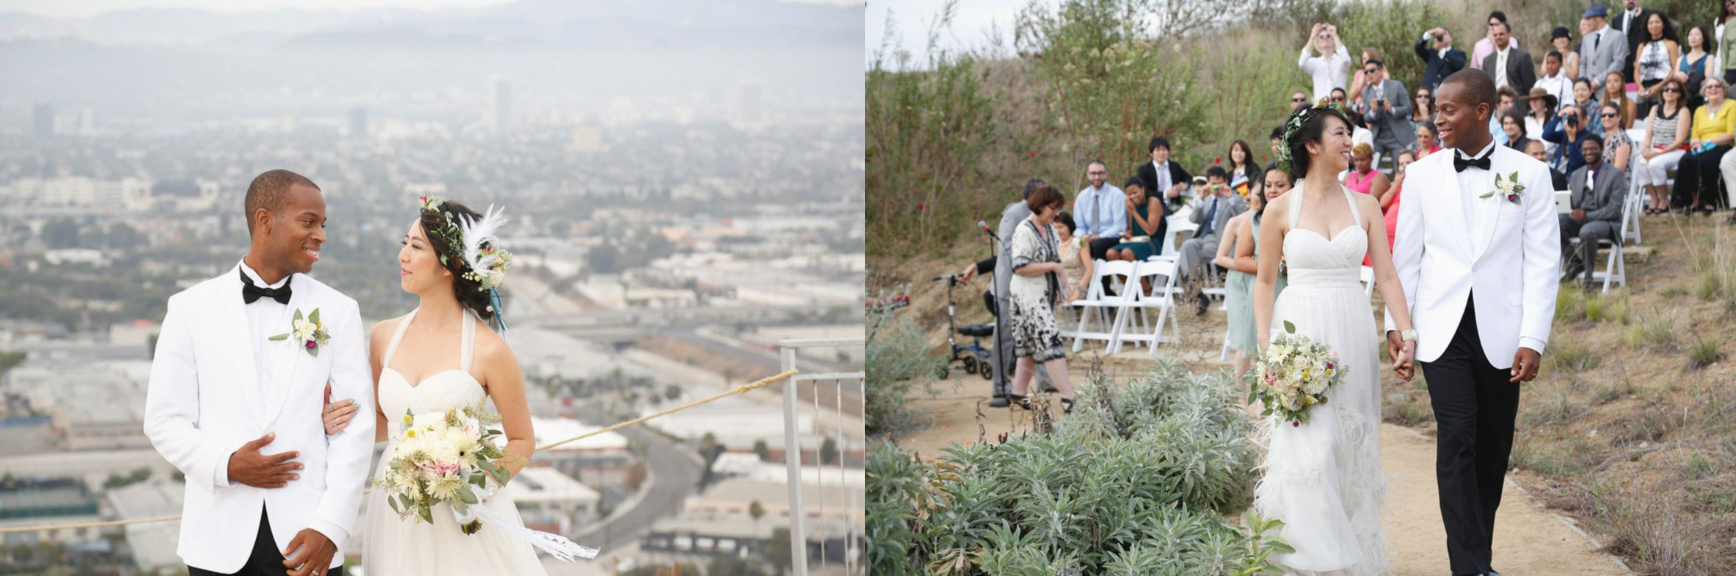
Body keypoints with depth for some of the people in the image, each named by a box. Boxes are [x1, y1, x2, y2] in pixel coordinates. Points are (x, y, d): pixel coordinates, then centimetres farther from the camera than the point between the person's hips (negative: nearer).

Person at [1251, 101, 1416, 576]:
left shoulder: (1364, 206, 6)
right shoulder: (1281, 209, 0)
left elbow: (1387, 277, 3)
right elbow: (1265, 281, 5)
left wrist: (1408, 337, -7)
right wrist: (1264, 343, -5)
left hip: (1352, 337, 3)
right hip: (1299, 333, -3)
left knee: (1351, 448, 7)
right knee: (1309, 447, -10)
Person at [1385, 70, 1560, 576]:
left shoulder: (1530, 173, 0)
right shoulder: (1422, 174, 5)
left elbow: (1542, 262, -2)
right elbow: (1405, 256, 9)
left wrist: (1533, 339, -8)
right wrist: (1396, 322, 3)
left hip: (1501, 333, 0)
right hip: (1443, 330, 0)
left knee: (1493, 449, 7)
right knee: (1457, 441, -11)